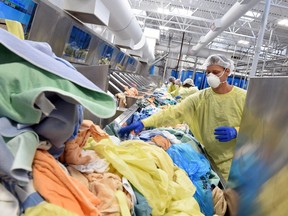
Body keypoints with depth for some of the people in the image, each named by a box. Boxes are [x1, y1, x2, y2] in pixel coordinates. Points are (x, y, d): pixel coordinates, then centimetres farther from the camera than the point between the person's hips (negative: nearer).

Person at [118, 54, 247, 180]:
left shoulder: (242, 97, -8)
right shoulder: (200, 98, -5)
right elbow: (174, 112, -16)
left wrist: (235, 132, -25)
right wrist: (144, 123, -27)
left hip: (235, 162, -1)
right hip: (212, 159, 2)